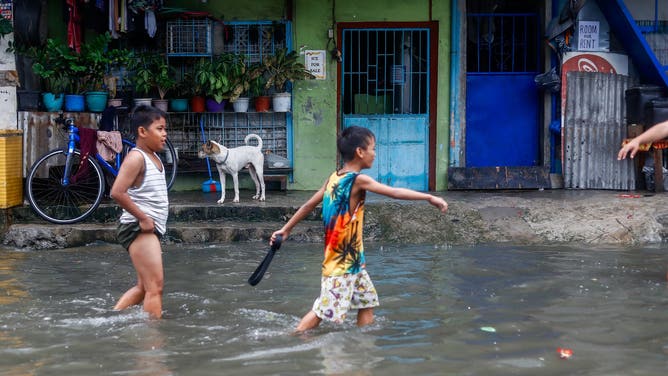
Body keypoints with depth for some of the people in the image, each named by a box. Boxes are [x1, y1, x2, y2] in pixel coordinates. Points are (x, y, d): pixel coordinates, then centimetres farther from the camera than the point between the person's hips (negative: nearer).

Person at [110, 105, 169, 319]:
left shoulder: (155, 158, 16)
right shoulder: (136, 157, -13)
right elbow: (117, 192, -24)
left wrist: (147, 220, 11)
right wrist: (143, 218, -20)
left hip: (150, 229, 10)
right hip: (138, 229, -10)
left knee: (143, 287, 16)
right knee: (155, 286, -11)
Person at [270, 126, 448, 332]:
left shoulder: (334, 177, 6)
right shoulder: (359, 180, -16)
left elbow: (309, 204, 11)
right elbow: (395, 192, -18)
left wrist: (286, 228, 18)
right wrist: (430, 197, -13)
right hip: (342, 261, -9)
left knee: (367, 301, 14)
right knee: (325, 310, -4)